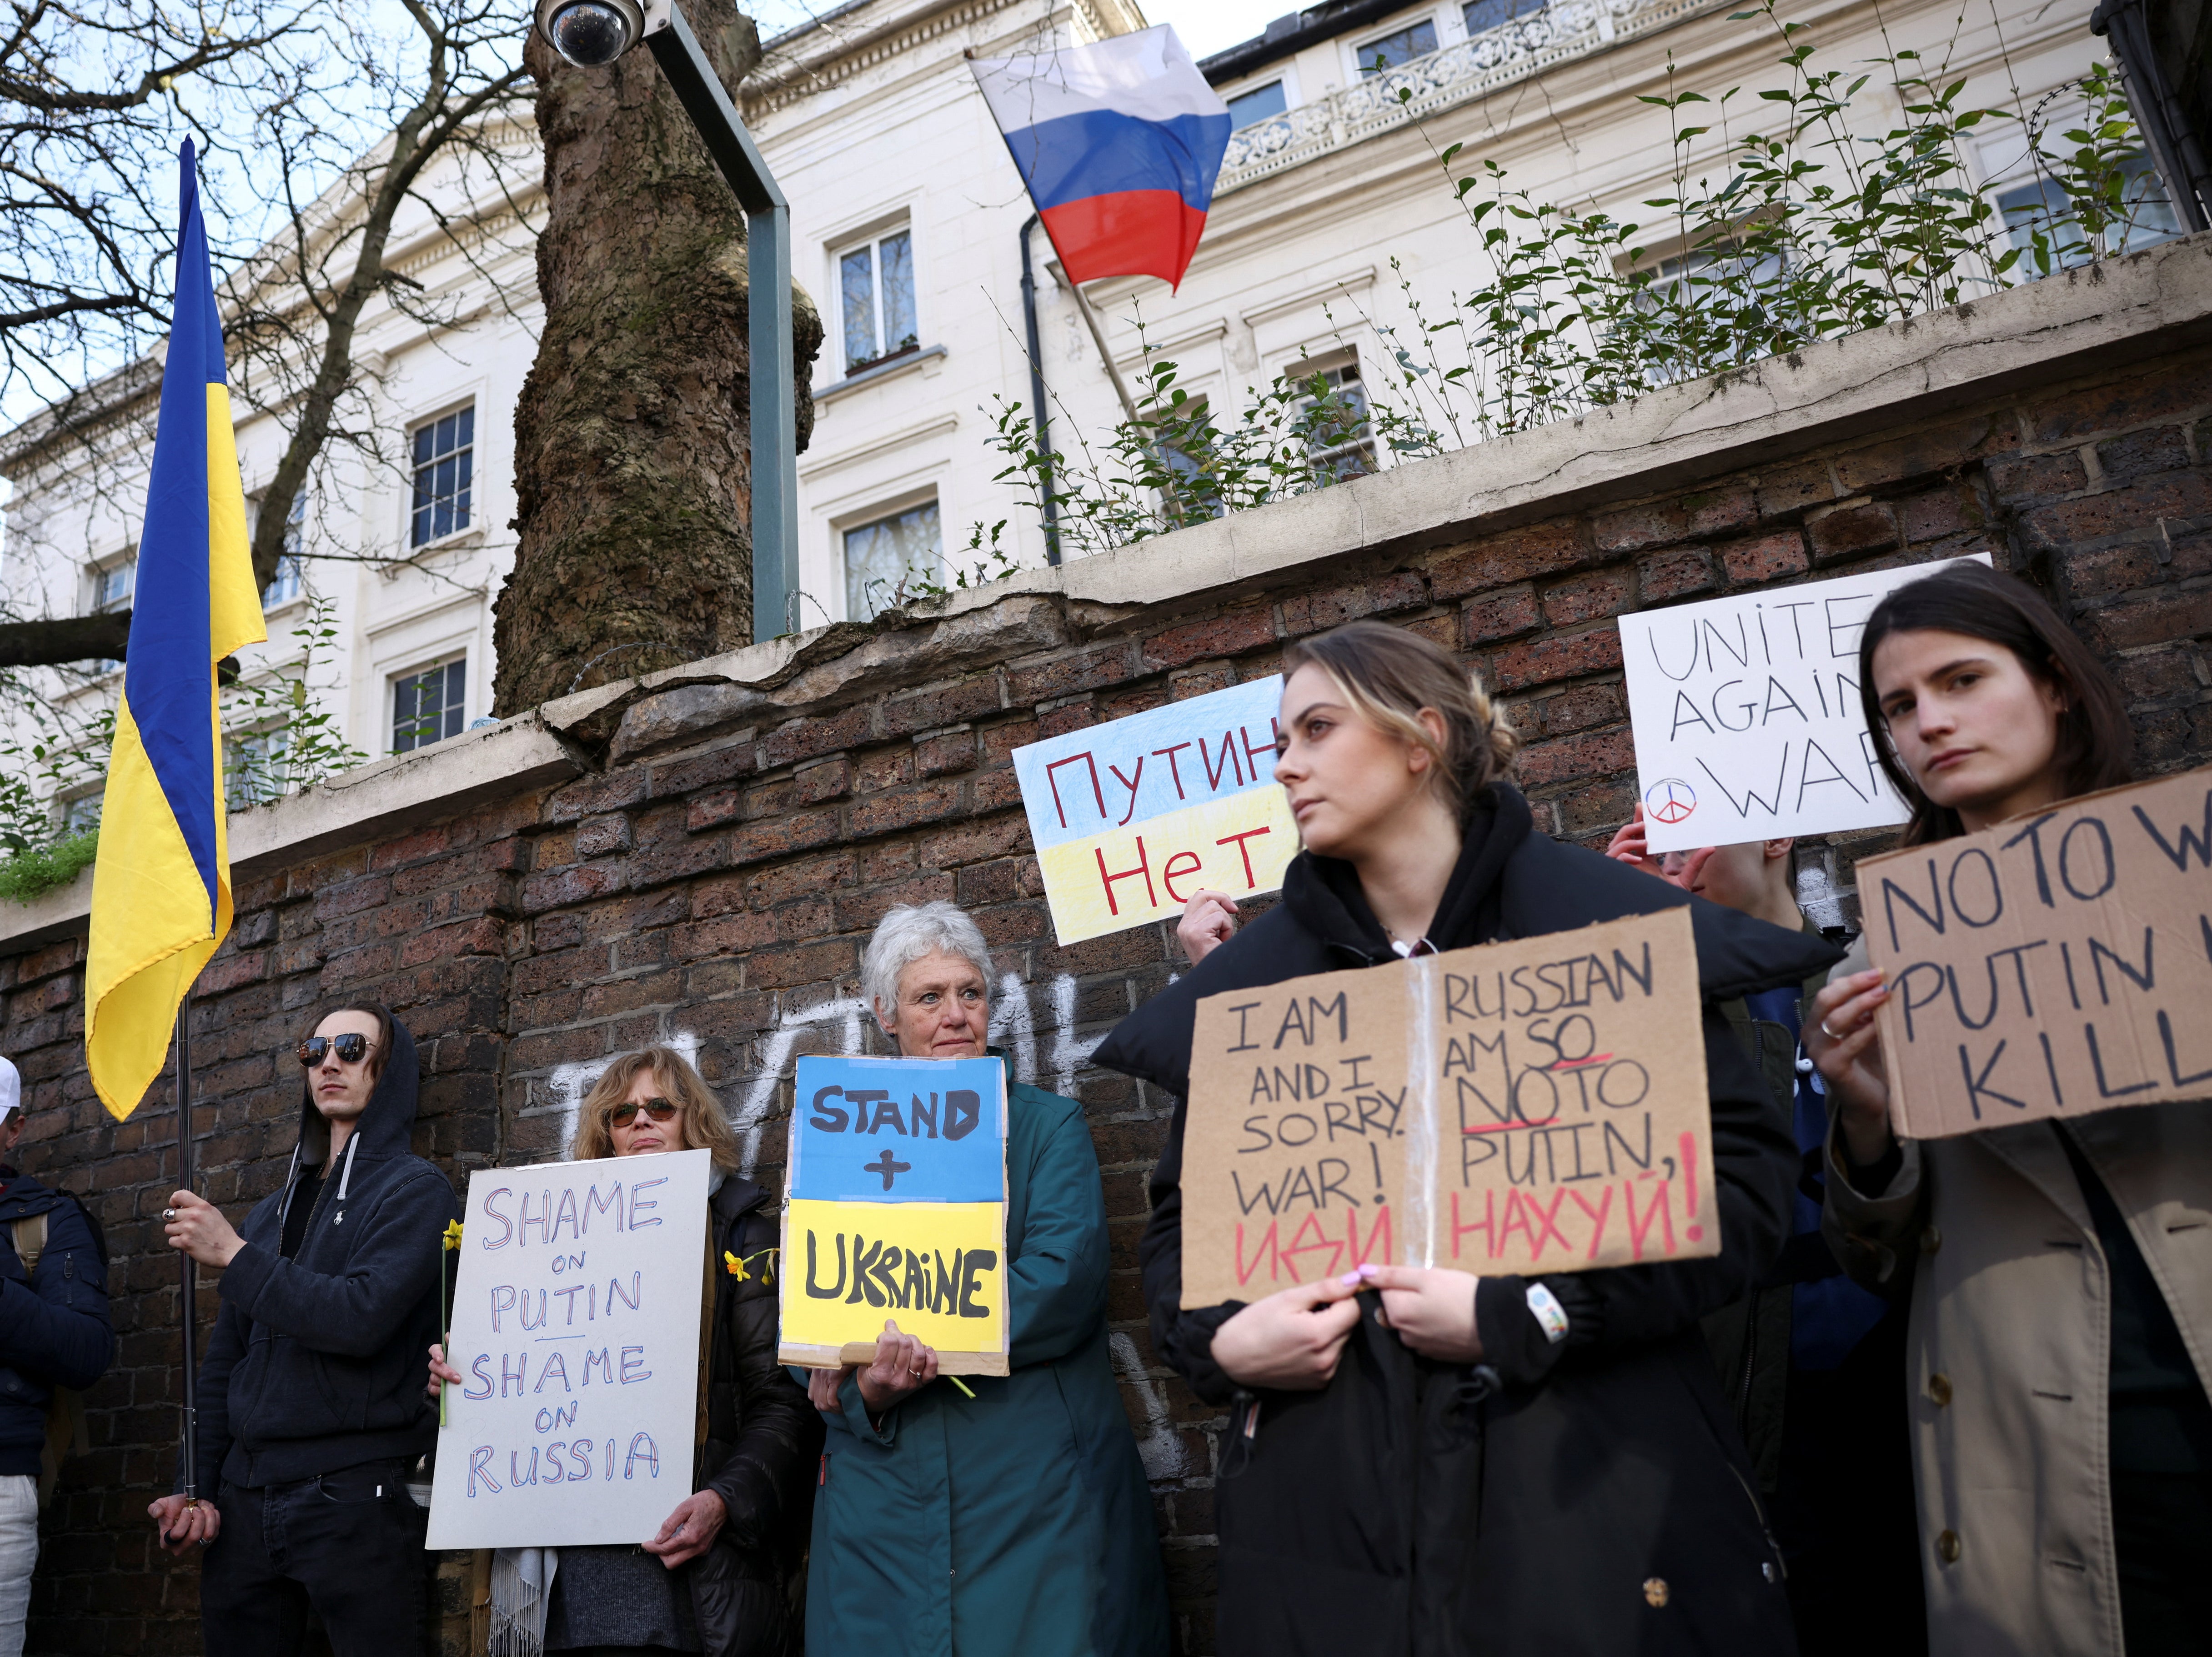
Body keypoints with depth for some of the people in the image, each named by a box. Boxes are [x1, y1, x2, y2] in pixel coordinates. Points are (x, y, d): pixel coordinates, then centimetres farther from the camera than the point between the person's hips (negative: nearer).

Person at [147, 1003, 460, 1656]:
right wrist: (198, 1485, 8)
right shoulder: (273, 1211, 17)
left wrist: (235, 1255, -11)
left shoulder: (414, 1190, -4)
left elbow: (362, 1318, -18)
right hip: (246, 1500, 6)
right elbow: (225, 1359, 17)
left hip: (355, 1498, -6)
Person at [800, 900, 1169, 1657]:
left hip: (1034, 1488, -2)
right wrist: (870, 1389, -16)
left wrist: (908, 1336, -17)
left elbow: (1065, 1282, -11)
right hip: (881, 1499, 2)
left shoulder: (1047, 1126, 4)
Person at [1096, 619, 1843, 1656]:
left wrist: (1524, 1316, -16)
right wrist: (1215, 1339, -6)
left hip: (1587, 1490, -3)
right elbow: (1183, 1211, 14)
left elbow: (1745, 1182, -8)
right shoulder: (1250, 981, 7)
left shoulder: (1607, 933, -5)